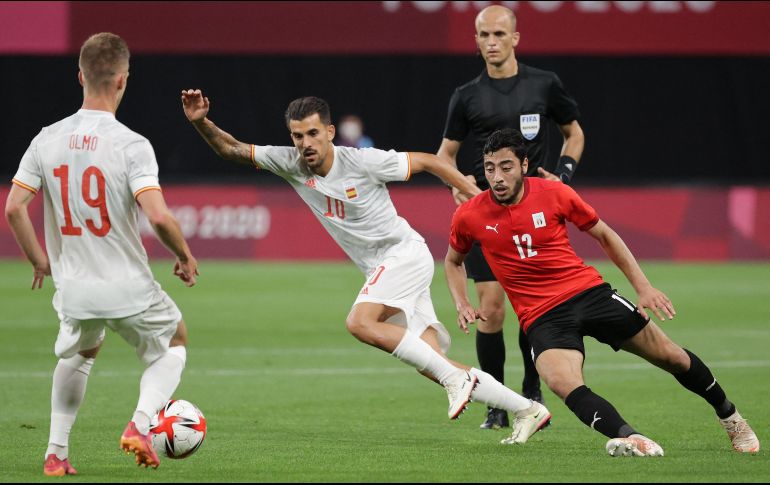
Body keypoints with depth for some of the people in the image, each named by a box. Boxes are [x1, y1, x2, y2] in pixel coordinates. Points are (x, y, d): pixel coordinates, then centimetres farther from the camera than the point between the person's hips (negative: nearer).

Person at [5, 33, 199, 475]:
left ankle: (57, 452, 26)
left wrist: (40, 260, 11)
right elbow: (158, 215, -24)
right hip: (129, 288, -4)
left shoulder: (47, 140, -2)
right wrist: (186, 257, -6)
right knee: (174, 343, 24)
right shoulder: (131, 145, -16)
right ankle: (141, 423, 1)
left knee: (79, 354, 33)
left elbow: (14, 207, -3)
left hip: (73, 289, 4)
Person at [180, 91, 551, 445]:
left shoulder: (362, 161, -17)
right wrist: (201, 122, -18)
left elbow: (427, 161, -6)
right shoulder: (291, 164, -3)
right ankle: (526, 410, 10)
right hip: (381, 269, 7)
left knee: (360, 323, -29)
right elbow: (232, 150, -1)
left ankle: (456, 379, -23)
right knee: (430, 364, 0)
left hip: (405, 253, -7)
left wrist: (478, 196, -4)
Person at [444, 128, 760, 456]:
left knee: (671, 356, 4)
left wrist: (642, 286, 2)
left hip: (588, 291, 1)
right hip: (541, 316, -1)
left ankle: (728, 415, 29)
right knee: (563, 383, -34)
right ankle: (628, 438, -44)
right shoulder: (469, 217, -4)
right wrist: (462, 306, 1)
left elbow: (605, 236, 7)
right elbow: (453, 261, 18)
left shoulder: (554, 194, -7)